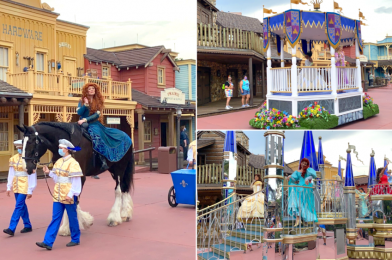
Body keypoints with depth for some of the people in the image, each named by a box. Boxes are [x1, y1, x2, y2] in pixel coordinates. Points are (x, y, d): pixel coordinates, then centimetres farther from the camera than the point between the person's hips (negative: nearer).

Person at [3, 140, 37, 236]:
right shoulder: (13, 158, 5)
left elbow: (32, 175, -12)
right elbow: (11, 173, 8)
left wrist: (30, 190, -12)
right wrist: (9, 187, 6)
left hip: (24, 186, -7)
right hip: (16, 185, 7)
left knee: (18, 206, -8)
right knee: (22, 206, 13)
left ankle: (11, 229, -7)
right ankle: (27, 226, 25)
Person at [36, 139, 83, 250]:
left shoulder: (72, 163, -13)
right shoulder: (58, 161, 10)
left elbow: (76, 181, -15)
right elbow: (57, 178, 16)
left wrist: (70, 194, -19)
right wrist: (49, 172, -1)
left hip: (68, 196, -7)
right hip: (58, 195, 7)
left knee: (72, 218, 6)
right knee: (55, 218, 5)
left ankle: (75, 239, 21)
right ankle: (48, 242, 3)